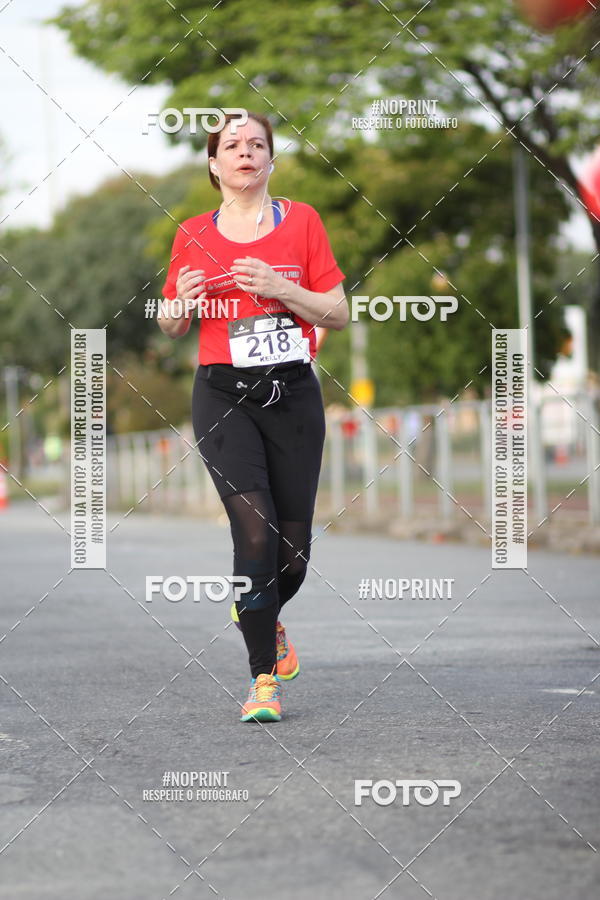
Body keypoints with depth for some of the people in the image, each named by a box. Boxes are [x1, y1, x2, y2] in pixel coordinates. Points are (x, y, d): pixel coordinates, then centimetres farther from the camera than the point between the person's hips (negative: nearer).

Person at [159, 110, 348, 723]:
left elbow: (338, 314, 2)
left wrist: (278, 287, -13)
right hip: (223, 396, -1)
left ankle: (262, 616, 38)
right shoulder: (193, 236, 6)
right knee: (256, 532, -17)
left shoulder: (302, 221, 4)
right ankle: (263, 678, -7)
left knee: (294, 548, 3)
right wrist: (185, 301, -7)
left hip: (294, 395, 1)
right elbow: (171, 328, 15)